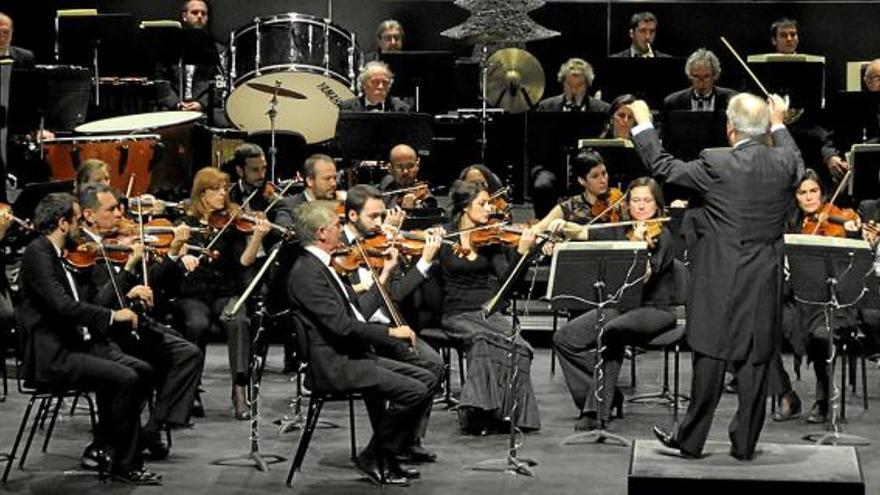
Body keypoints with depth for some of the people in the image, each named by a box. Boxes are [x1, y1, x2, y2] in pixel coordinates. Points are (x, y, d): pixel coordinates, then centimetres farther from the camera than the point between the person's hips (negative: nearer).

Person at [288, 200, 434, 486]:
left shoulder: (320, 266, 15)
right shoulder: (306, 273, -18)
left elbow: (354, 313, 18)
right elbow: (342, 326, -24)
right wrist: (391, 332, -17)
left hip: (354, 355, 10)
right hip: (333, 365, -10)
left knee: (426, 379, 6)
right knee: (414, 391, -20)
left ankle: (388, 455, 9)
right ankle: (374, 458, -5)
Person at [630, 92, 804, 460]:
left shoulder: (716, 164, -15)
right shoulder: (784, 163, -3)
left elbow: (662, 167, -5)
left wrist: (643, 123, 7)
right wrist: (778, 124, 35)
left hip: (721, 284, -3)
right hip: (765, 287, 4)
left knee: (710, 360, 3)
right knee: (755, 362, 8)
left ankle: (691, 440, 11)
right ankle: (745, 443, 15)